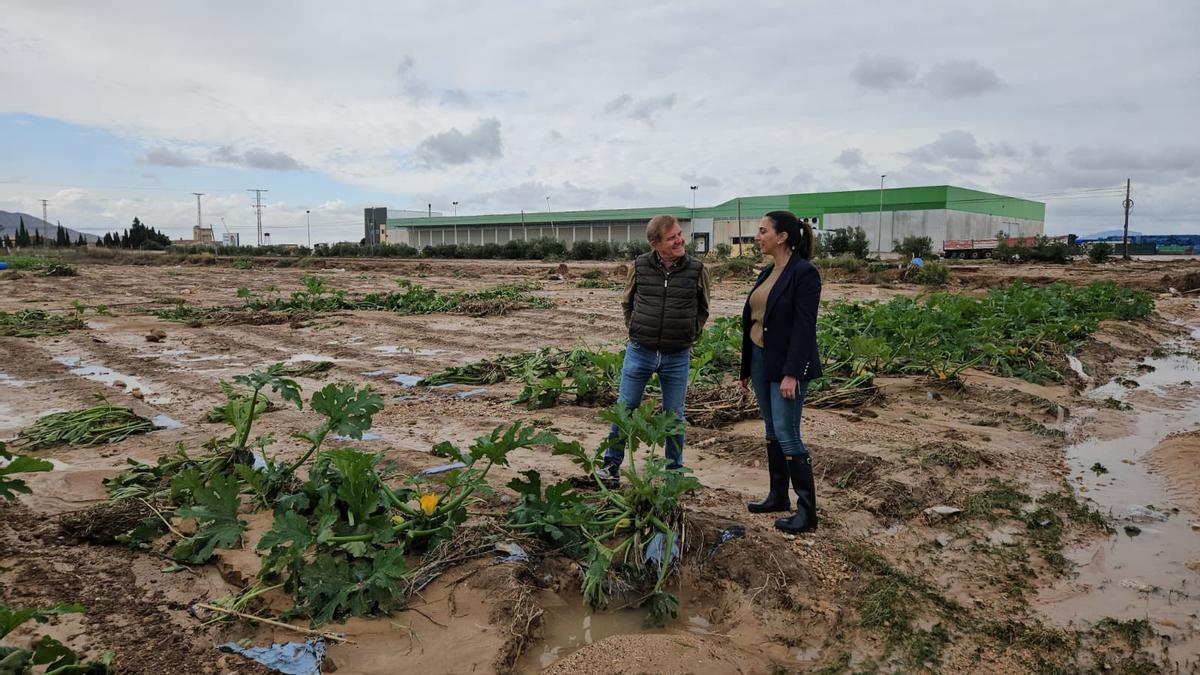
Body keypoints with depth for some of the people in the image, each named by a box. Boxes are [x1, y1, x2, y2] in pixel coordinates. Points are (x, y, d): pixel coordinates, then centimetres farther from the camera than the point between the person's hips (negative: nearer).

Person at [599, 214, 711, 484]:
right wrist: (635, 332, 7)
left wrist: (689, 336, 4)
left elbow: (702, 310, 11)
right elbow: (627, 303, 12)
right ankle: (612, 463, 22)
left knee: (674, 416, 10)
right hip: (639, 352, 0)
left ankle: (674, 469, 26)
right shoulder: (640, 267, -3)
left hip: (677, 357, 0)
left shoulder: (696, 270, -4)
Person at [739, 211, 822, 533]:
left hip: (786, 364, -8)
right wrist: (746, 368, 15)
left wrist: (792, 373, -22)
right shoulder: (768, 273, 12)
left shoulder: (804, 273, -13)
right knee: (772, 431, 14)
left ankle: (807, 510, 4)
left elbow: (804, 327, -18)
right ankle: (778, 496, 26)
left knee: (786, 434, -7)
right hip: (760, 359, 8)